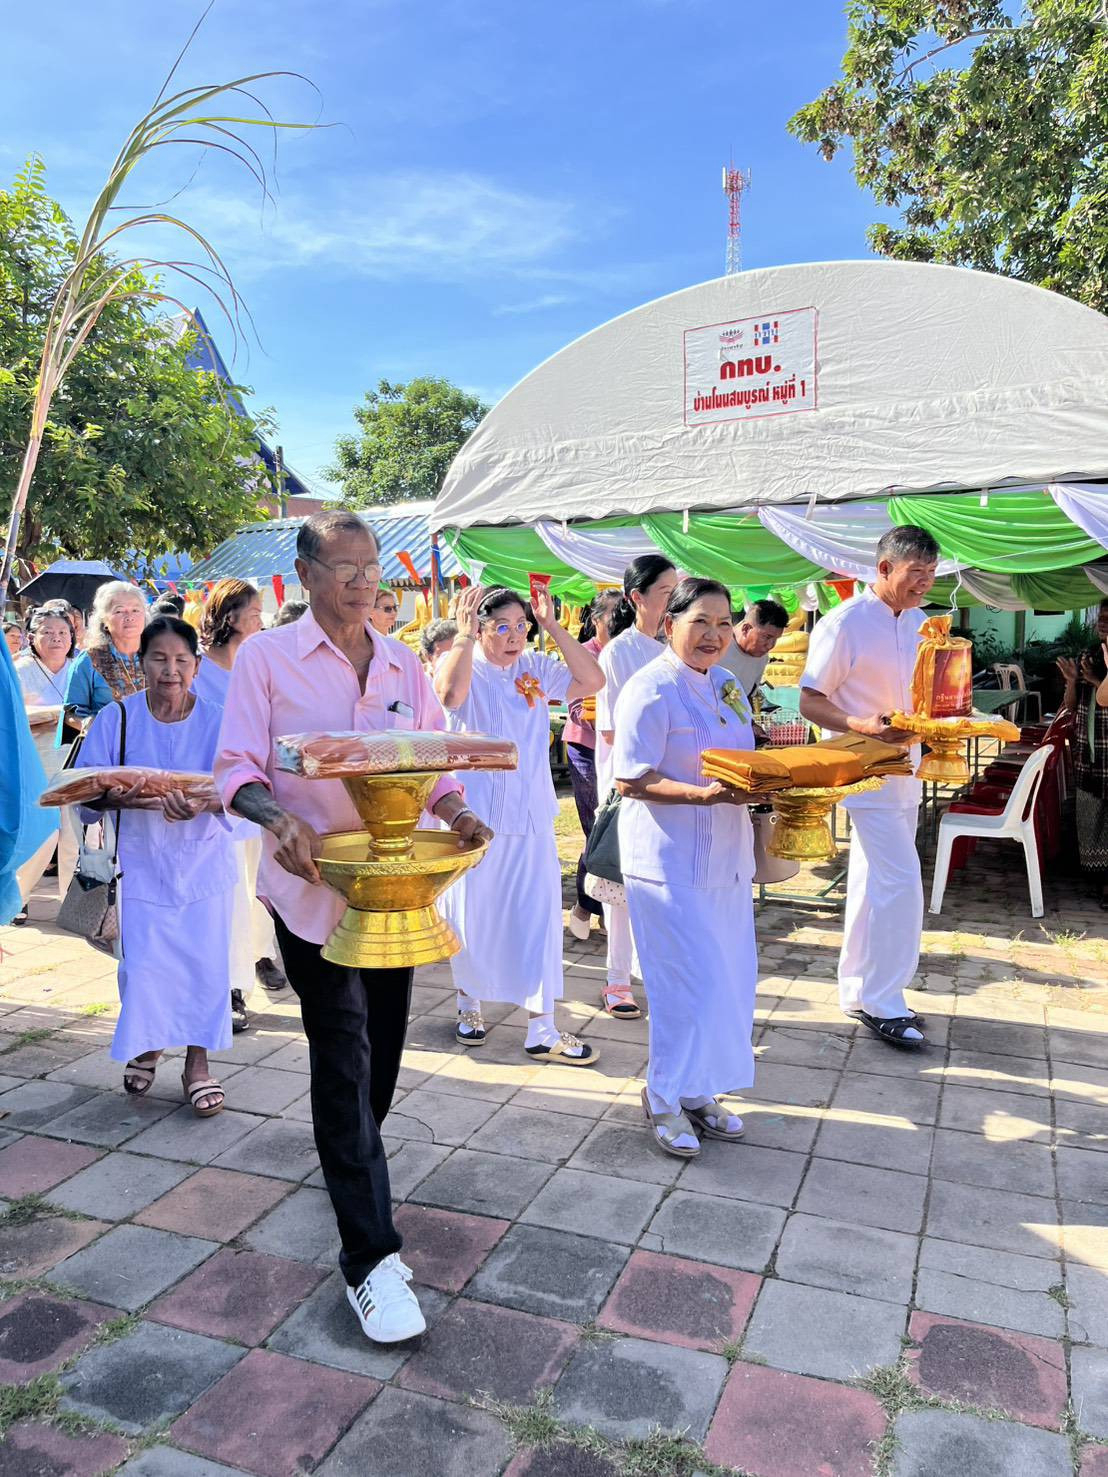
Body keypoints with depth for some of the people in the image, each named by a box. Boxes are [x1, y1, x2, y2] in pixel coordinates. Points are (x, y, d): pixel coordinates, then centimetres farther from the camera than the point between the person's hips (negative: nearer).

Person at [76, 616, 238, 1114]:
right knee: (143, 961, 1)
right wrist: (118, 797, -24)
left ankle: (197, 1063, 19)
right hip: (143, 860, 0)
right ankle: (146, 1045, 30)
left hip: (203, 859, 0)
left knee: (204, 959, 1)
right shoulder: (116, 718, -2)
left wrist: (202, 804, -30)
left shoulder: (216, 721, -3)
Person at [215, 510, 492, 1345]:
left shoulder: (404, 665, 8)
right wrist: (278, 817, -28)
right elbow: (237, 769, -8)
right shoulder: (267, 657, -5)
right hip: (313, 886, -4)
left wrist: (456, 813, -10)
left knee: (383, 1045, 16)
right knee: (343, 1058, -5)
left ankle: (351, 1166, 45)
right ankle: (372, 1259, 3)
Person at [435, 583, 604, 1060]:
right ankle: (469, 1003, 35)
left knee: (538, 916, 3)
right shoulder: (462, 665, -8)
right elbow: (450, 693, -30)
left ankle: (541, 1029, 11)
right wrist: (464, 632, -26)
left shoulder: (536, 668, 3)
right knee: (473, 916, 12)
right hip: (474, 815, -3)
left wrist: (554, 628, -10)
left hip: (530, 816, 3)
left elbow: (592, 681, -7)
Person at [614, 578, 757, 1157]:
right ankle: (666, 1099, 16)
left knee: (728, 979, 13)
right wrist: (704, 795, -29)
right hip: (670, 863, -8)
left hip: (725, 858, 9)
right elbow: (631, 780, -18)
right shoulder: (650, 689, -15)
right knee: (689, 983, -5)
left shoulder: (726, 685, 11)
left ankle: (697, 1092, 30)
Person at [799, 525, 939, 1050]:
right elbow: (810, 702, -13)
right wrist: (863, 726, -27)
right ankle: (881, 1002, 4)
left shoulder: (918, 622, 11)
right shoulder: (844, 624, -13)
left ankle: (858, 989, 26)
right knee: (899, 882, -10)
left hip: (905, 768, 8)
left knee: (874, 883, 14)